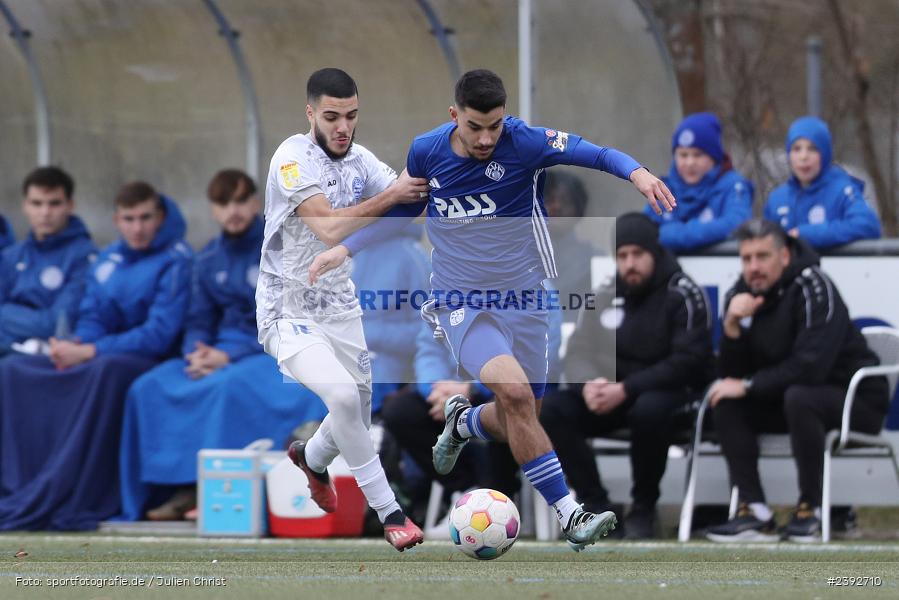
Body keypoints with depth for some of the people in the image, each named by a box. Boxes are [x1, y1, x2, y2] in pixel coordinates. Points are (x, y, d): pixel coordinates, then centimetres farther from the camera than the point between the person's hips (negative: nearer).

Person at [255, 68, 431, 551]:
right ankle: (389, 513, -18)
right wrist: (391, 195, -30)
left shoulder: (359, 160, 3)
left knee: (357, 419, 15)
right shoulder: (293, 159, -18)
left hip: (340, 310, 7)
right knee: (343, 395, -28)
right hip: (289, 315, -7)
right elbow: (330, 227, -30)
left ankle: (312, 458, 51)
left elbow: (411, 198, -8)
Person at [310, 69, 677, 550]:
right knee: (514, 388, -27)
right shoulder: (426, 151, -5)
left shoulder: (523, 142, -13)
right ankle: (568, 516, -24)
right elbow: (407, 207, 16)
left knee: (517, 426, 8)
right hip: (461, 305, -1)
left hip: (522, 300, 1)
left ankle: (463, 422, 45)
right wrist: (346, 248, 12)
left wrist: (636, 172, -44)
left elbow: (592, 153, -24)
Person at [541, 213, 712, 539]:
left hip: (667, 393, -5)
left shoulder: (683, 296, -8)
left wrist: (626, 389, -25)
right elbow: (579, 352, 4)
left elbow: (688, 363, -17)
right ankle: (596, 505, -13)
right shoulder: (604, 297, 8)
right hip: (610, 394, 5)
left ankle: (644, 508, -18)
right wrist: (588, 384, -21)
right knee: (551, 410, -20)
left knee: (648, 410, -40)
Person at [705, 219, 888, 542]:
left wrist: (747, 386, -22)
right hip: (786, 397, 7)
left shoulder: (814, 288, -21)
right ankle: (756, 513, -20)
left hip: (857, 401, -7)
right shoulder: (741, 295, -1)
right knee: (725, 403, -12)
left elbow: (810, 367, -29)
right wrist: (732, 327, -21)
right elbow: (730, 375, -3)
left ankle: (810, 509, -23)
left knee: (799, 397, -36)